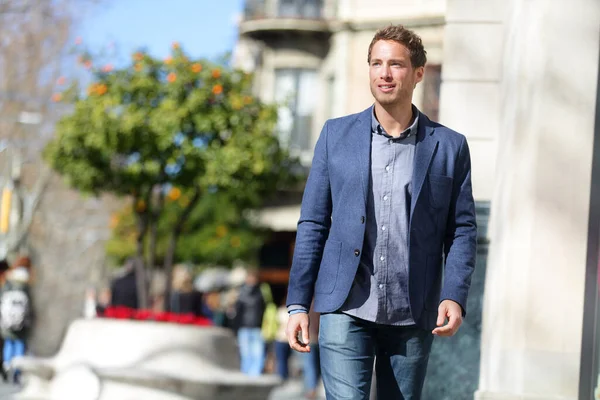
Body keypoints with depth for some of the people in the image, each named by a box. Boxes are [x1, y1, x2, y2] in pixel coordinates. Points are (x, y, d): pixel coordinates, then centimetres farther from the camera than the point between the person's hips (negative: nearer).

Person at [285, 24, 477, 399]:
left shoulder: (449, 146, 5)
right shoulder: (337, 135, 6)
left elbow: (463, 231, 5)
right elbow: (313, 224, 7)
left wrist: (455, 297, -10)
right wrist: (298, 304, 1)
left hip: (413, 316, 1)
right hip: (347, 310, -1)